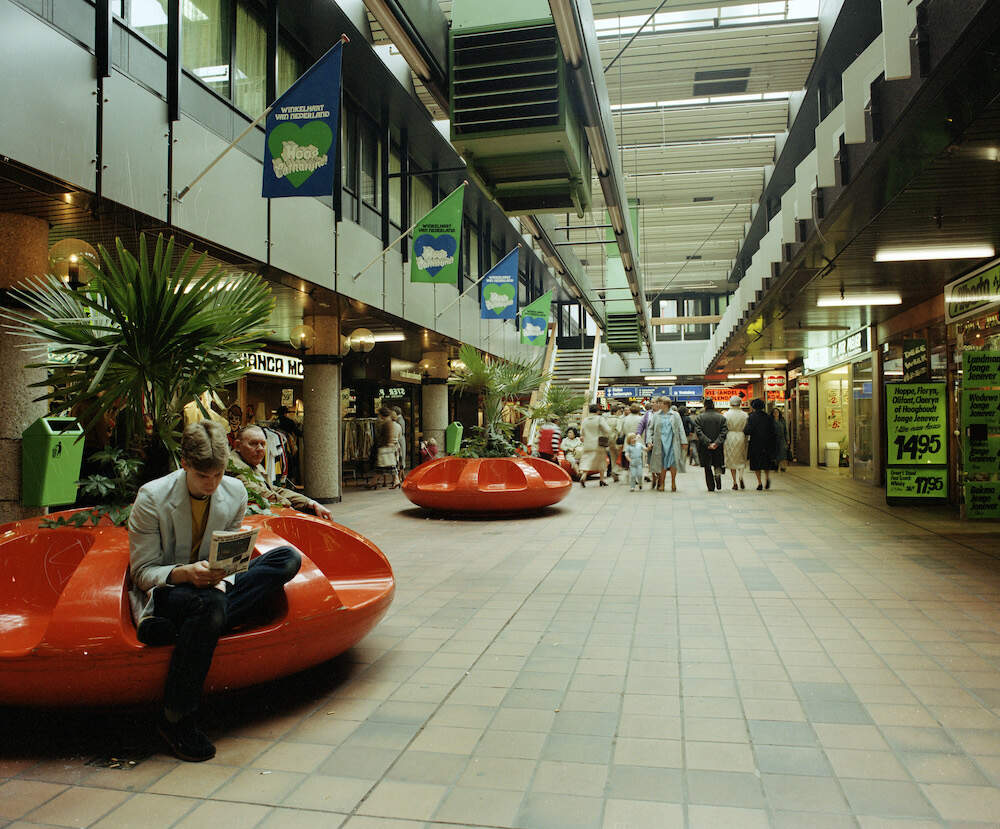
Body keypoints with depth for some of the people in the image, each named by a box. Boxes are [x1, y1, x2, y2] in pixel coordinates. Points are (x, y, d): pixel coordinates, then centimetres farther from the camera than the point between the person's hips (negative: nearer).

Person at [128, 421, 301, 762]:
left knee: (288, 558, -18)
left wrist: (222, 571, -18)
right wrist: (184, 574, -30)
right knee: (210, 605, -40)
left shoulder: (235, 493, -1)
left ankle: (183, 628, -27)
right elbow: (142, 573, -9)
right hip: (161, 596, -4)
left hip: (210, 590, 5)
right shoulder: (152, 498, -12)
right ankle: (176, 720, -23)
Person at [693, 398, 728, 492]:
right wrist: (716, 443, -14)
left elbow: (698, 432, -13)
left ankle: (711, 487, 7)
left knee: (707, 468, 10)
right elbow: (724, 432, -8)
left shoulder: (699, 418, -3)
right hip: (718, 447, 1)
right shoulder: (721, 417, 1)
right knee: (718, 464, 16)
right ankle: (718, 472, -17)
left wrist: (708, 443, -16)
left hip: (704, 447, -1)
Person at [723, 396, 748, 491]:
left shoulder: (727, 414, -5)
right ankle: (741, 477, -10)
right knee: (741, 459, 14)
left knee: (732, 460, 7)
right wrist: (746, 440, 10)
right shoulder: (744, 415, -2)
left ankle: (735, 482, 6)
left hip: (730, 437, -1)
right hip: (741, 437, 1)